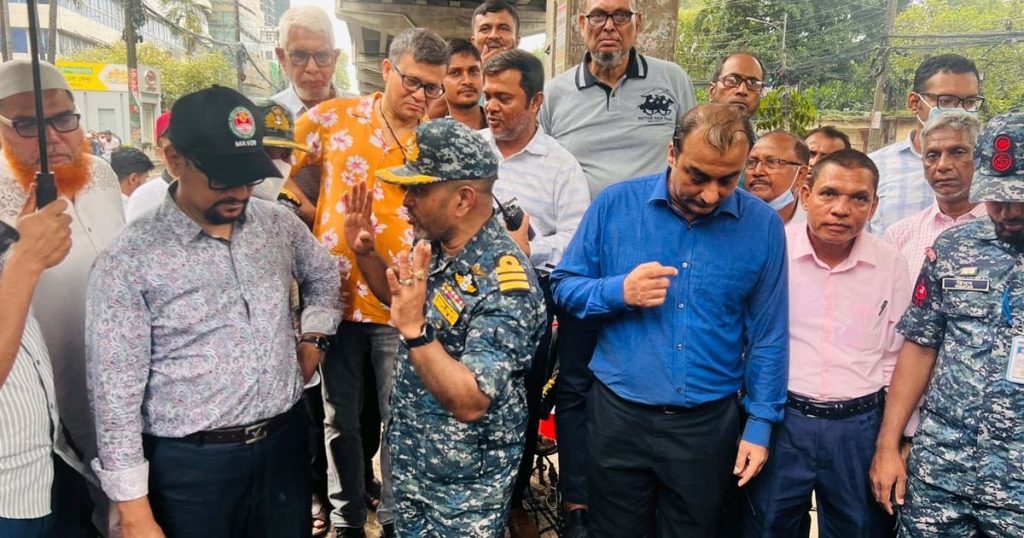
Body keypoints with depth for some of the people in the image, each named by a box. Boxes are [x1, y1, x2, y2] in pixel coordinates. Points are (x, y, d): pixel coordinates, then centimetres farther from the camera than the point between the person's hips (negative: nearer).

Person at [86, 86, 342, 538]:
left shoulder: (279, 224, 0)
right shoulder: (128, 261, -13)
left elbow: (324, 275, 21)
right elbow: (115, 394, -12)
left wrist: (314, 338, 7)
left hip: (285, 443, 4)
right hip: (190, 464, -4)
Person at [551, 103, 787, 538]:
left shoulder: (763, 225, -4)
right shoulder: (615, 204, -7)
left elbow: (768, 335, 2)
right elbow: (563, 286, 0)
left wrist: (760, 424, 1)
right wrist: (619, 292, -18)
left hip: (709, 423, 1)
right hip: (619, 415, 0)